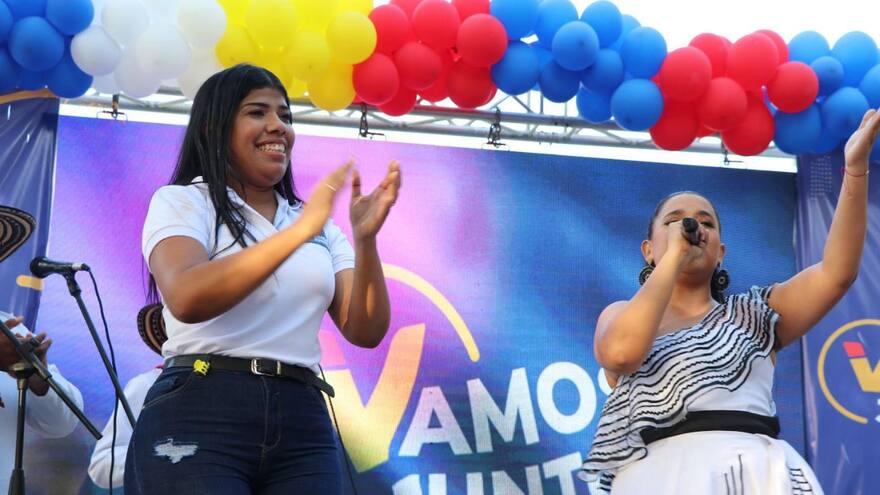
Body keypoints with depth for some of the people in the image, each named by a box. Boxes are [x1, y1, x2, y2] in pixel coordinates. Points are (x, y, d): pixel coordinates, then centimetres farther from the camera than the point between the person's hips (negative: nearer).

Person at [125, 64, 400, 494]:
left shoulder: (319, 224, 17)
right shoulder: (181, 202, 4)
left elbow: (365, 332, 8)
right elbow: (187, 300, -16)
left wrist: (365, 239, -7)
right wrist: (299, 231, -19)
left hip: (303, 424, 4)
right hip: (199, 415, -4)